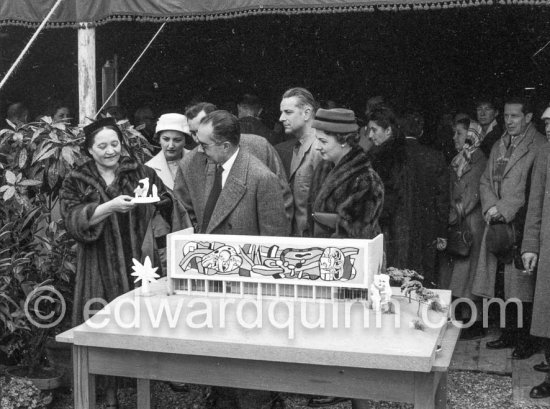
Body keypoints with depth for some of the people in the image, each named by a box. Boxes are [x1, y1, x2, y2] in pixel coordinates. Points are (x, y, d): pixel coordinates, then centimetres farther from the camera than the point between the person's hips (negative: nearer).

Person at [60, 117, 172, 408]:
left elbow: (169, 207, 2)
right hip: (101, 271, -1)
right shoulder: (76, 183, 5)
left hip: (139, 264, 1)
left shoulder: (141, 174, 7)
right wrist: (110, 206, -23)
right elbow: (73, 220, -10)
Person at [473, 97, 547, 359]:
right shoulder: (498, 146, 18)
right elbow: (485, 181, 17)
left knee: (521, 285, -3)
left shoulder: (540, 147, -6)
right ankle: (509, 334, 20)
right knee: (503, 284, 9)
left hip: (521, 225, -6)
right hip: (498, 224, 6)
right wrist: (490, 207, -1)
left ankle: (526, 340, 7)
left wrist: (504, 209, -12)